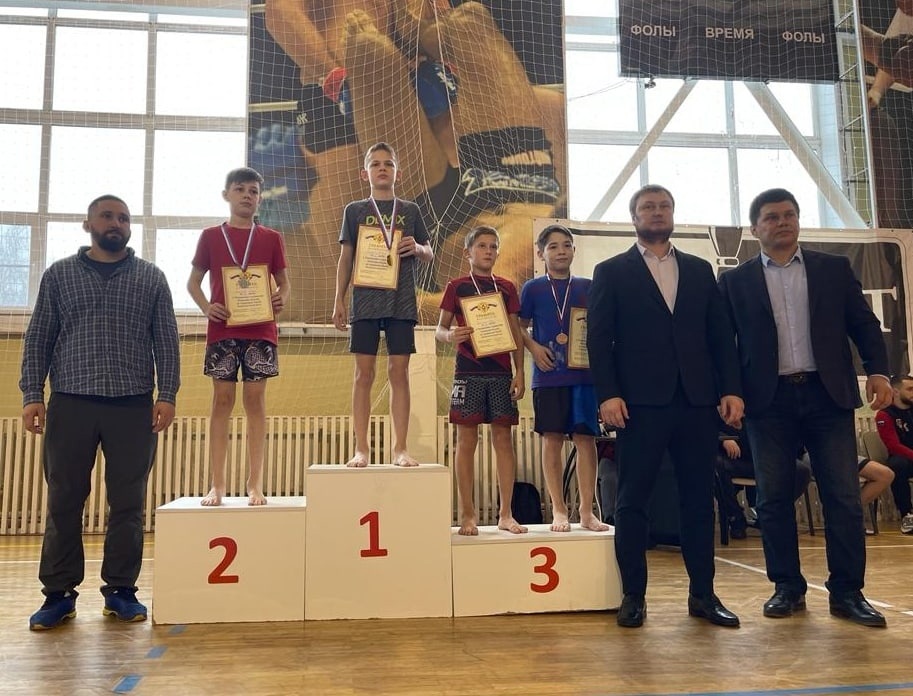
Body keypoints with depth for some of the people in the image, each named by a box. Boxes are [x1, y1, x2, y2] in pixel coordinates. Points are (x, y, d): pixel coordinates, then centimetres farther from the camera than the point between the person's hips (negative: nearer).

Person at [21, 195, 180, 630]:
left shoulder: (151, 278, 9)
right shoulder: (59, 275, 11)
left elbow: (166, 341, 6)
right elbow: (38, 339, 9)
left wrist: (167, 394, -4)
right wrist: (32, 394, -1)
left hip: (134, 406, 0)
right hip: (70, 403, 1)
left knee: (128, 503, 4)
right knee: (64, 500, 4)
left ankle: (121, 590, 14)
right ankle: (59, 593, 14)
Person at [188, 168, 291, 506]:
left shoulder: (271, 238, 9)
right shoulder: (210, 236, 8)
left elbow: (283, 282, 10)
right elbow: (193, 281, 11)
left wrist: (282, 299, -12)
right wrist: (205, 307, -8)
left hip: (260, 329, 0)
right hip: (222, 329, 0)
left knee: (255, 400, 1)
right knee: (222, 400, 1)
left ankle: (255, 483, 6)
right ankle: (217, 483, 7)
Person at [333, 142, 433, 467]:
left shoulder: (410, 210, 12)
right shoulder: (355, 210, 10)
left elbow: (429, 255, 14)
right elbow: (345, 258, 9)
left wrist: (417, 248, -9)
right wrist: (339, 301, 2)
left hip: (402, 301, 1)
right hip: (365, 300, 0)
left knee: (399, 372, 0)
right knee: (364, 373, 0)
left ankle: (400, 448, 6)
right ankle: (361, 448, 6)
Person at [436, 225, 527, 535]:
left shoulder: (507, 287, 13)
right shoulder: (456, 286, 6)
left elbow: (516, 333, 11)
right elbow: (439, 328, 4)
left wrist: (519, 372, 2)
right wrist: (450, 335, -20)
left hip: (501, 372, 2)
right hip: (468, 372, -2)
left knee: (503, 437, 1)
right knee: (467, 439, -1)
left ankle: (505, 513, 8)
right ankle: (467, 513, 6)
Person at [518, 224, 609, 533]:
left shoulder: (588, 287, 10)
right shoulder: (533, 288, 6)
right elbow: (520, 327, 9)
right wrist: (533, 347, -7)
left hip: (584, 373, 1)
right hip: (548, 375, -1)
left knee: (585, 438, 0)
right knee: (552, 439, 1)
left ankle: (587, 510, 8)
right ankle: (559, 510, 11)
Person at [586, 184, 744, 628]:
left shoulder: (700, 270, 17)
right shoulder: (611, 272, 7)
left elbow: (720, 334, 13)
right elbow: (599, 338, -1)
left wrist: (731, 388, 2)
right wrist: (607, 394, -12)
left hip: (697, 400, 3)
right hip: (640, 402, -3)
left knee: (699, 499, 7)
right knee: (632, 501, 1)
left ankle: (702, 593, 17)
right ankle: (633, 596, 10)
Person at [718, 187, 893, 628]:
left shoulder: (834, 269, 11)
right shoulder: (736, 281, 8)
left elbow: (864, 323, 8)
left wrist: (877, 371, -6)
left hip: (827, 394, 1)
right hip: (769, 401, 0)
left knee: (844, 495, 0)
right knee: (773, 498, 3)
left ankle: (847, 592, 11)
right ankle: (787, 588, 15)